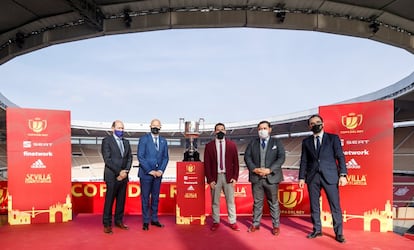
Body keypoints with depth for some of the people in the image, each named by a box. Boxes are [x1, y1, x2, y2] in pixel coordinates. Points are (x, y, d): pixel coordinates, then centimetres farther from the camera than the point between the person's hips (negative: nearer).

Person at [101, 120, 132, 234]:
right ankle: (107, 224, 13)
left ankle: (118, 221, 24)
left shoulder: (126, 142, 14)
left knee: (121, 200, 11)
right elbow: (107, 159, -12)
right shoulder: (107, 141, -4)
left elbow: (129, 158, 10)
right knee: (109, 200, 2)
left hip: (123, 176, 5)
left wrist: (125, 171, -5)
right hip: (112, 176, -5)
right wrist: (119, 172, -14)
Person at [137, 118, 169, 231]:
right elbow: (140, 157, -9)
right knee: (145, 198, 3)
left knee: (155, 197, 11)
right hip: (145, 173, -4)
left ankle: (154, 219, 23)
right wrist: (150, 171, -13)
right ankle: (146, 221, 14)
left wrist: (161, 170, -5)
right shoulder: (143, 139, -4)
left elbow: (165, 157, 9)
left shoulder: (163, 141, 9)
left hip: (158, 174, 4)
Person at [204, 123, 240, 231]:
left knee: (230, 201, 7)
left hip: (228, 177, 0)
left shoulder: (232, 145, 4)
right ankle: (215, 222, 21)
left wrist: (235, 177, -4)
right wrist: (210, 179, -5)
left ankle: (232, 222, 18)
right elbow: (207, 164, 1)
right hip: (215, 177, 0)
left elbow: (236, 162, 4)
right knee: (215, 202, 8)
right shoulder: (209, 146, 2)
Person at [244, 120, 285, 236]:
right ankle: (256, 224, 20)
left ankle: (276, 226, 17)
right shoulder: (253, 143, 10)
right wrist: (254, 169, -13)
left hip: (271, 177, -2)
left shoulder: (277, 142, 5)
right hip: (256, 177, 2)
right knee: (257, 202, 9)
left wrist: (269, 170, -16)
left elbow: (281, 158, -5)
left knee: (273, 202, 7)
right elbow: (247, 156, 3)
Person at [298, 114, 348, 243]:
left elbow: (340, 157, 0)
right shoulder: (306, 141, 11)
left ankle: (338, 233, 13)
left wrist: (342, 174, -9)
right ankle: (317, 230, 21)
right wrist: (302, 177, 4)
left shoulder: (333, 138, 5)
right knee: (314, 205, 8)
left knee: (335, 206, 1)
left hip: (330, 176, -2)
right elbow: (304, 161, 10)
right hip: (312, 177, 3)